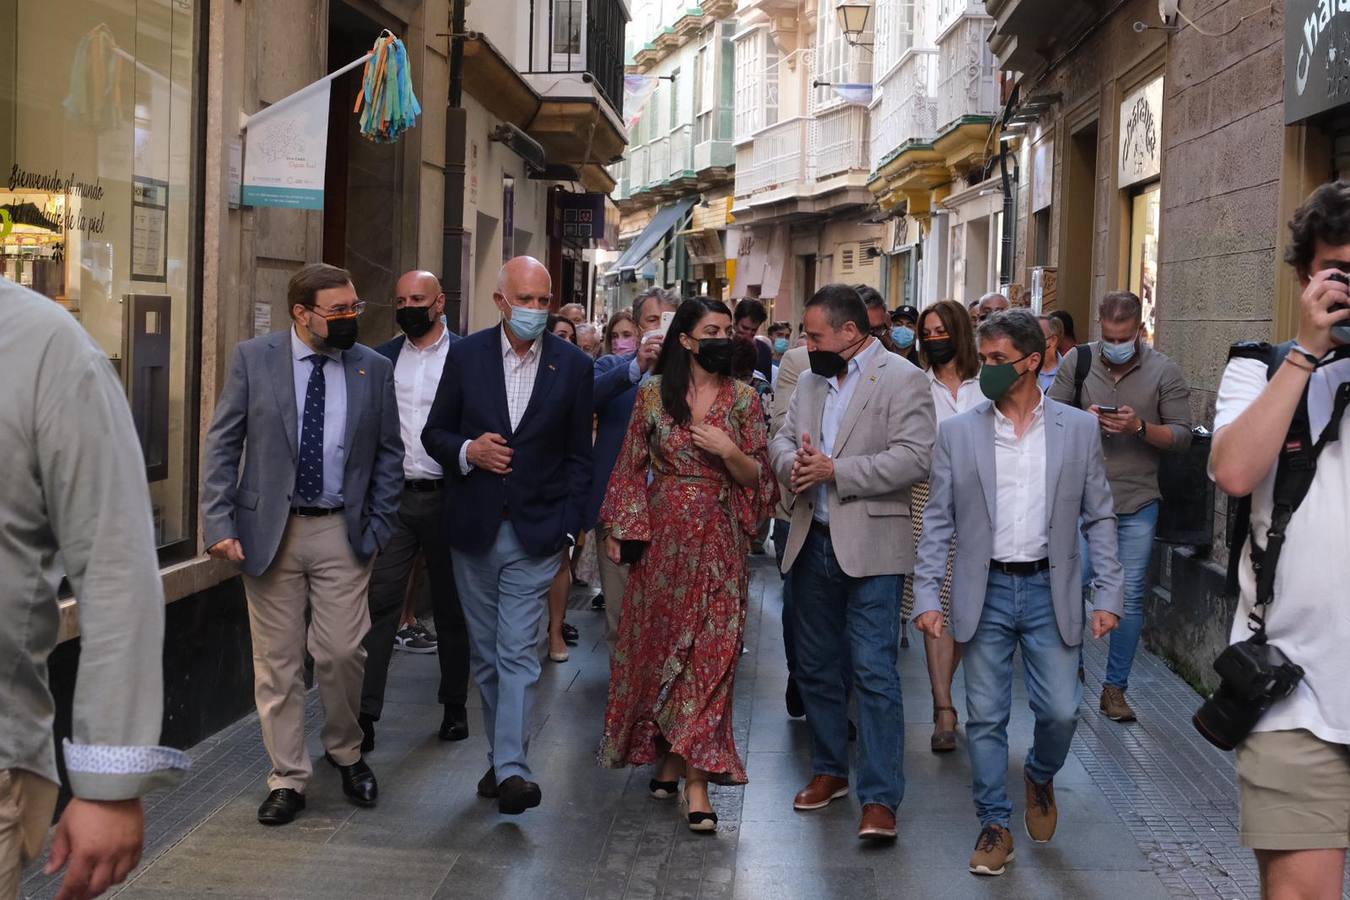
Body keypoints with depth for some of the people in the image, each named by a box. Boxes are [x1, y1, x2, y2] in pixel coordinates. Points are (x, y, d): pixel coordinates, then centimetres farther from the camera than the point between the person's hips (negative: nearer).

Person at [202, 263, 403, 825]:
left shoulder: (374, 368, 3)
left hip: (342, 532, 1)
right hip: (269, 530, 0)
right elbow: (222, 445, 0)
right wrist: (220, 523, -8)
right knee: (277, 662, 4)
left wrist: (378, 527, 1)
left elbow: (389, 454, 8)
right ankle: (288, 779, 17)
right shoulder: (253, 359, -1)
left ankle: (346, 753, 25)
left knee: (342, 653, -2)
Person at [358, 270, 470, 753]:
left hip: (447, 496, -2)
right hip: (392, 496, 2)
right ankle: (364, 714, -2)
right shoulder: (381, 359, 8)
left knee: (452, 607, 10)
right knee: (378, 604, -3)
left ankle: (454, 706, 24)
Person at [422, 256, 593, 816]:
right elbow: (435, 432, 8)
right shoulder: (465, 356, 1)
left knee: (517, 653, -10)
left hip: (535, 533, -2)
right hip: (473, 531, 3)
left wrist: (568, 529, -2)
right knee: (486, 654, 11)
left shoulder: (572, 366, 0)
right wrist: (467, 451, -14)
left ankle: (510, 769, -13)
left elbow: (578, 456, 4)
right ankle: (501, 756, 23)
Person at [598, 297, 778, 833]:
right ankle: (669, 756, 25)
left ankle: (696, 778, -6)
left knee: (709, 653, -6)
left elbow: (758, 478, 3)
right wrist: (618, 531, 2)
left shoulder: (743, 399, 1)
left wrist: (729, 451, -15)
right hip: (661, 540, 1)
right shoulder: (653, 394, 2)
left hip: (718, 543, -1)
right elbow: (632, 466, 6)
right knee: (657, 645, 8)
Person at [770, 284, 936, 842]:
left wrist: (835, 471, -19)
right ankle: (829, 770, 30)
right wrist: (793, 462, -8)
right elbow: (782, 440, 16)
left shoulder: (902, 378, -7)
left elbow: (913, 458, -17)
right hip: (813, 542, 8)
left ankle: (880, 798, -8)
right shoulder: (812, 381, 16)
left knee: (874, 672, -10)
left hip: (870, 548, -7)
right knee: (816, 668, 15)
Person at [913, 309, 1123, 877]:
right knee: (985, 718, 4)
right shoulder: (958, 433, 1)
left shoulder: (1079, 429, 1)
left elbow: (1098, 518, 4)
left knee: (1060, 710, 0)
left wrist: (1109, 594, -3)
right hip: (984, 591, 0)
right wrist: (927, 595, -5)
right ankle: (994, 825, 18)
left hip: (1050, 590, 0)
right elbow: (937, 522, 3)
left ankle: (1040, 776, 32)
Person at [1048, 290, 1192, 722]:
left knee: (1131, 597, 4)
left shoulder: (1164, 372, 0)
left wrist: (1140, 427, -18)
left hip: (1138, 504, 0)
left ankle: (1115, 688, 14)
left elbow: (1182, 435, -2)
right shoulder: (1078, 361, 2)